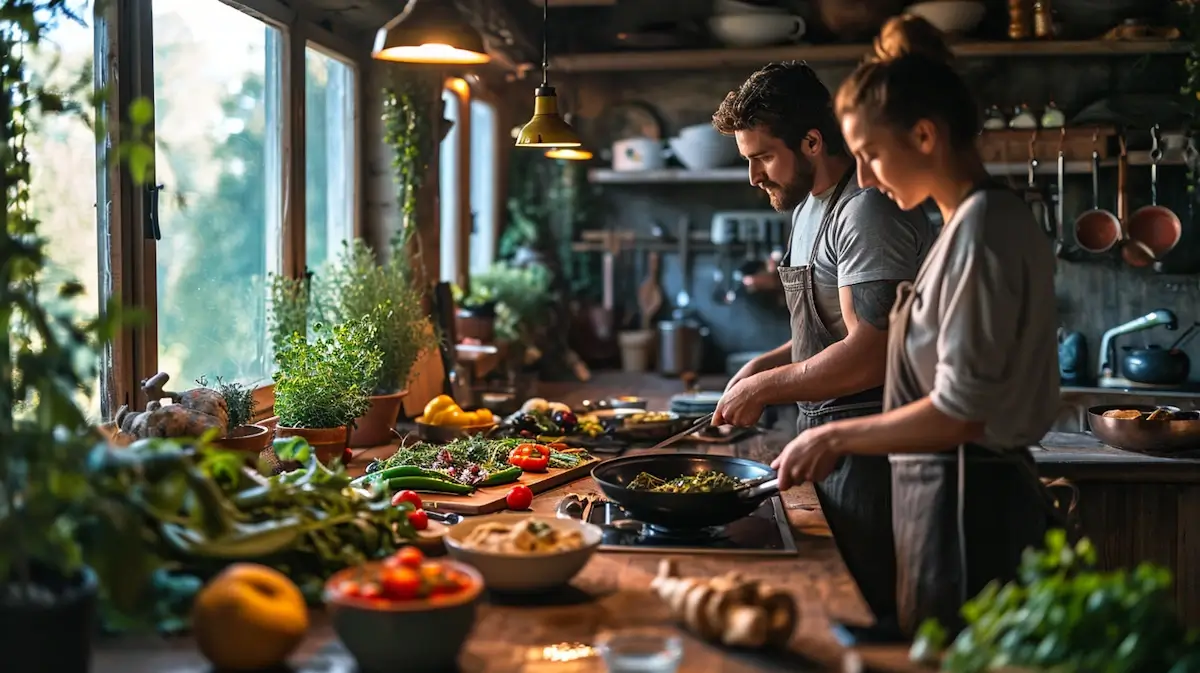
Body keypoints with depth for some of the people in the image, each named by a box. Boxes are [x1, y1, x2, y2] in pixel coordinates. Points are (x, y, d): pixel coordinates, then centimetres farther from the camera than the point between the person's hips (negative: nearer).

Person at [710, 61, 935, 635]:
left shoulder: (868, 212, -17)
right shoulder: (809, 206, 15)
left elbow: (869, 354, -23)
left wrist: (766, 387, -13)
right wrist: (763, 365, 8)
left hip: (867, 453, -9)